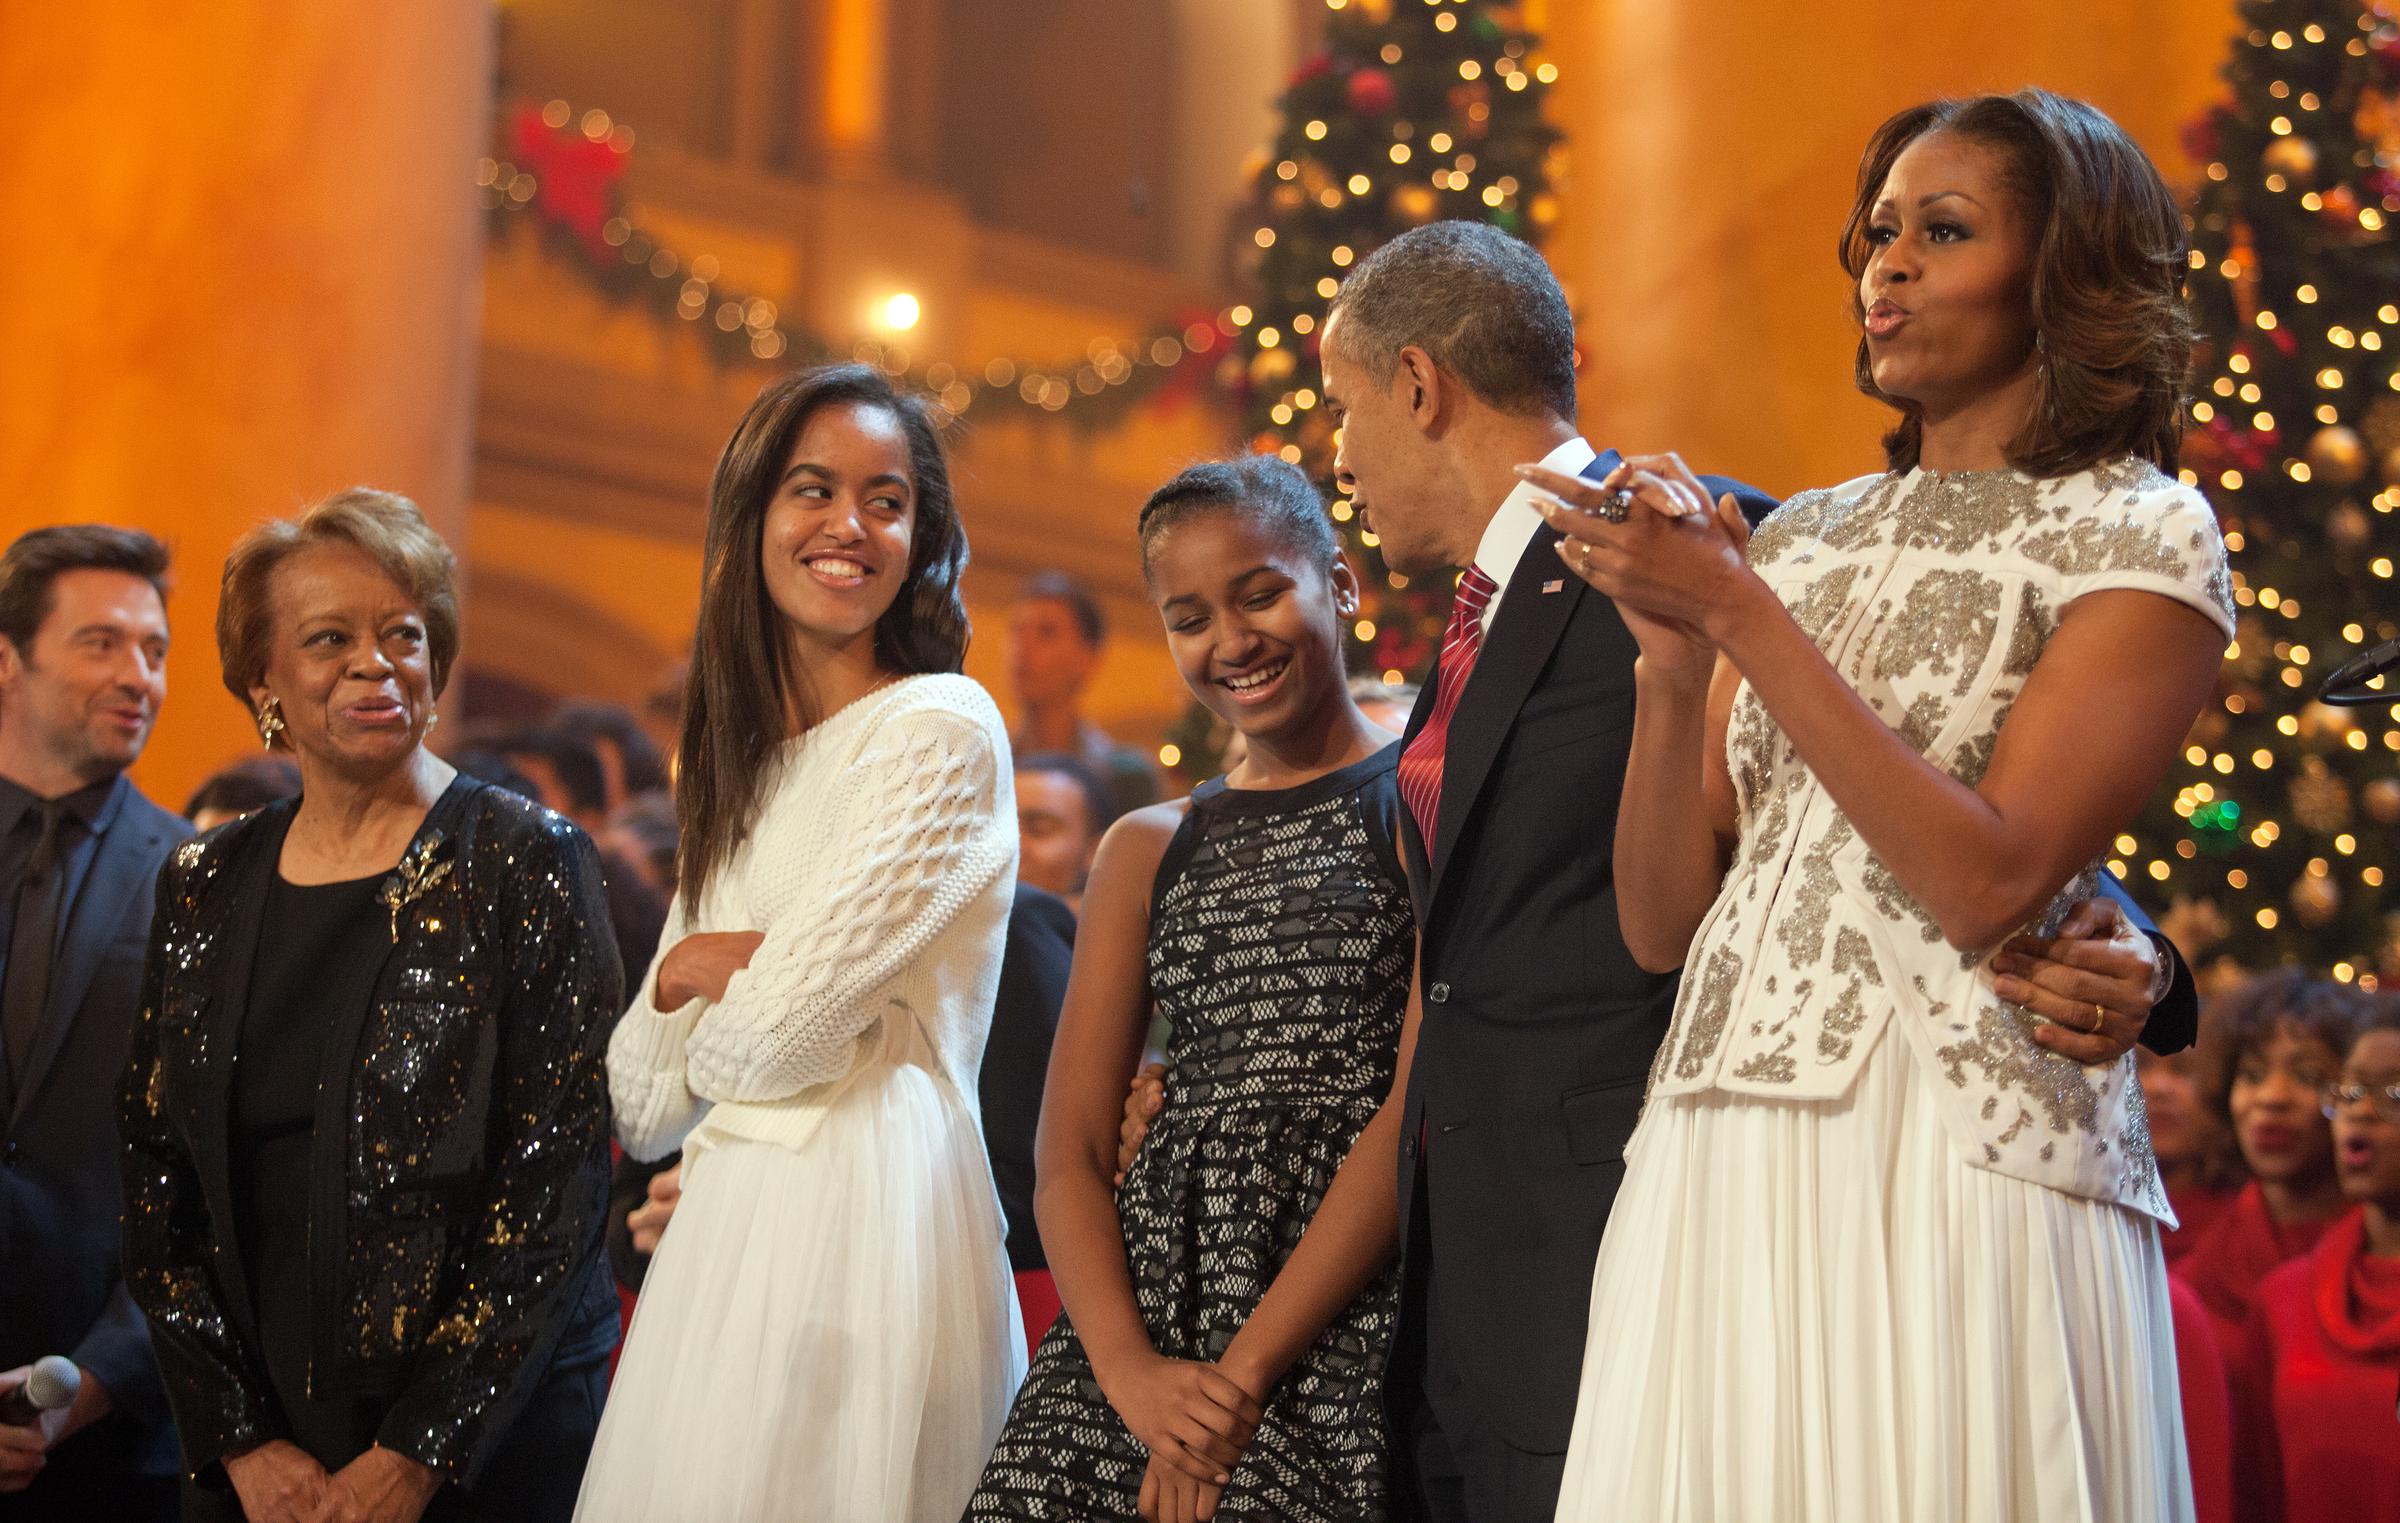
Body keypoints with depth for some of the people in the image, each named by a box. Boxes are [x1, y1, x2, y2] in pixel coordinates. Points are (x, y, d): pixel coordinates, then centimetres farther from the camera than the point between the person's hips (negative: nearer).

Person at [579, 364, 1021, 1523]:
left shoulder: (942, 732, -6)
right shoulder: (740, 765, 17)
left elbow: (785, 1029, -13)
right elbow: (645, 1104, 12)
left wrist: (706, 1001, 7)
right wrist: (685, 971, -5)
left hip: (863, 1210, -7)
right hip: (728, 1230, 7)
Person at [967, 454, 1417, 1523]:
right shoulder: (1148, 850, 19)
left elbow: (1423, 1106, -6)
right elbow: (1070, 1154, 12)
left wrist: (1246, 1369, -13)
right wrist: (1132, 1371, -7)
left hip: (1344, 1309, -4)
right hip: (1145, 1295, 4)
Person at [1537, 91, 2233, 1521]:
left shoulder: (2143, 537, -1)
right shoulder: (1799, 538, 14)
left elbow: (1988, 882, -15)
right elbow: (1664, 922, 9)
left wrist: (1741, 615, -14)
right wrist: (1672, 649, -6)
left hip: (1961, 1167, -5)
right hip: (1724, 1170, 5)